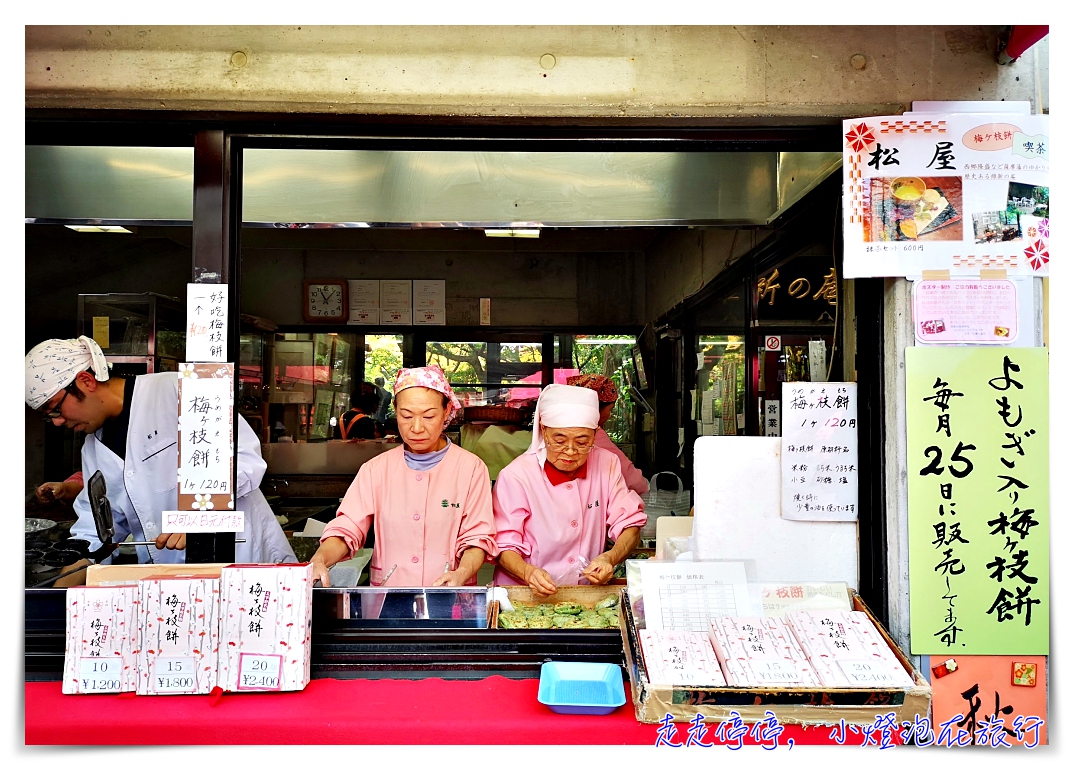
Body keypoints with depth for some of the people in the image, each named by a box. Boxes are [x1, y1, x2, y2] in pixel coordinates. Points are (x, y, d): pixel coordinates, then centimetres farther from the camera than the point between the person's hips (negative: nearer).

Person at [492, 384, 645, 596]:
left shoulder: (608, 464, 2)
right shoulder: (516, 476, -9)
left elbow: (630, 525, 3)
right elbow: (504, 546, -6)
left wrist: (610, 558, -16)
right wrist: (528, 572, -27)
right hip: (527, 594, -3)